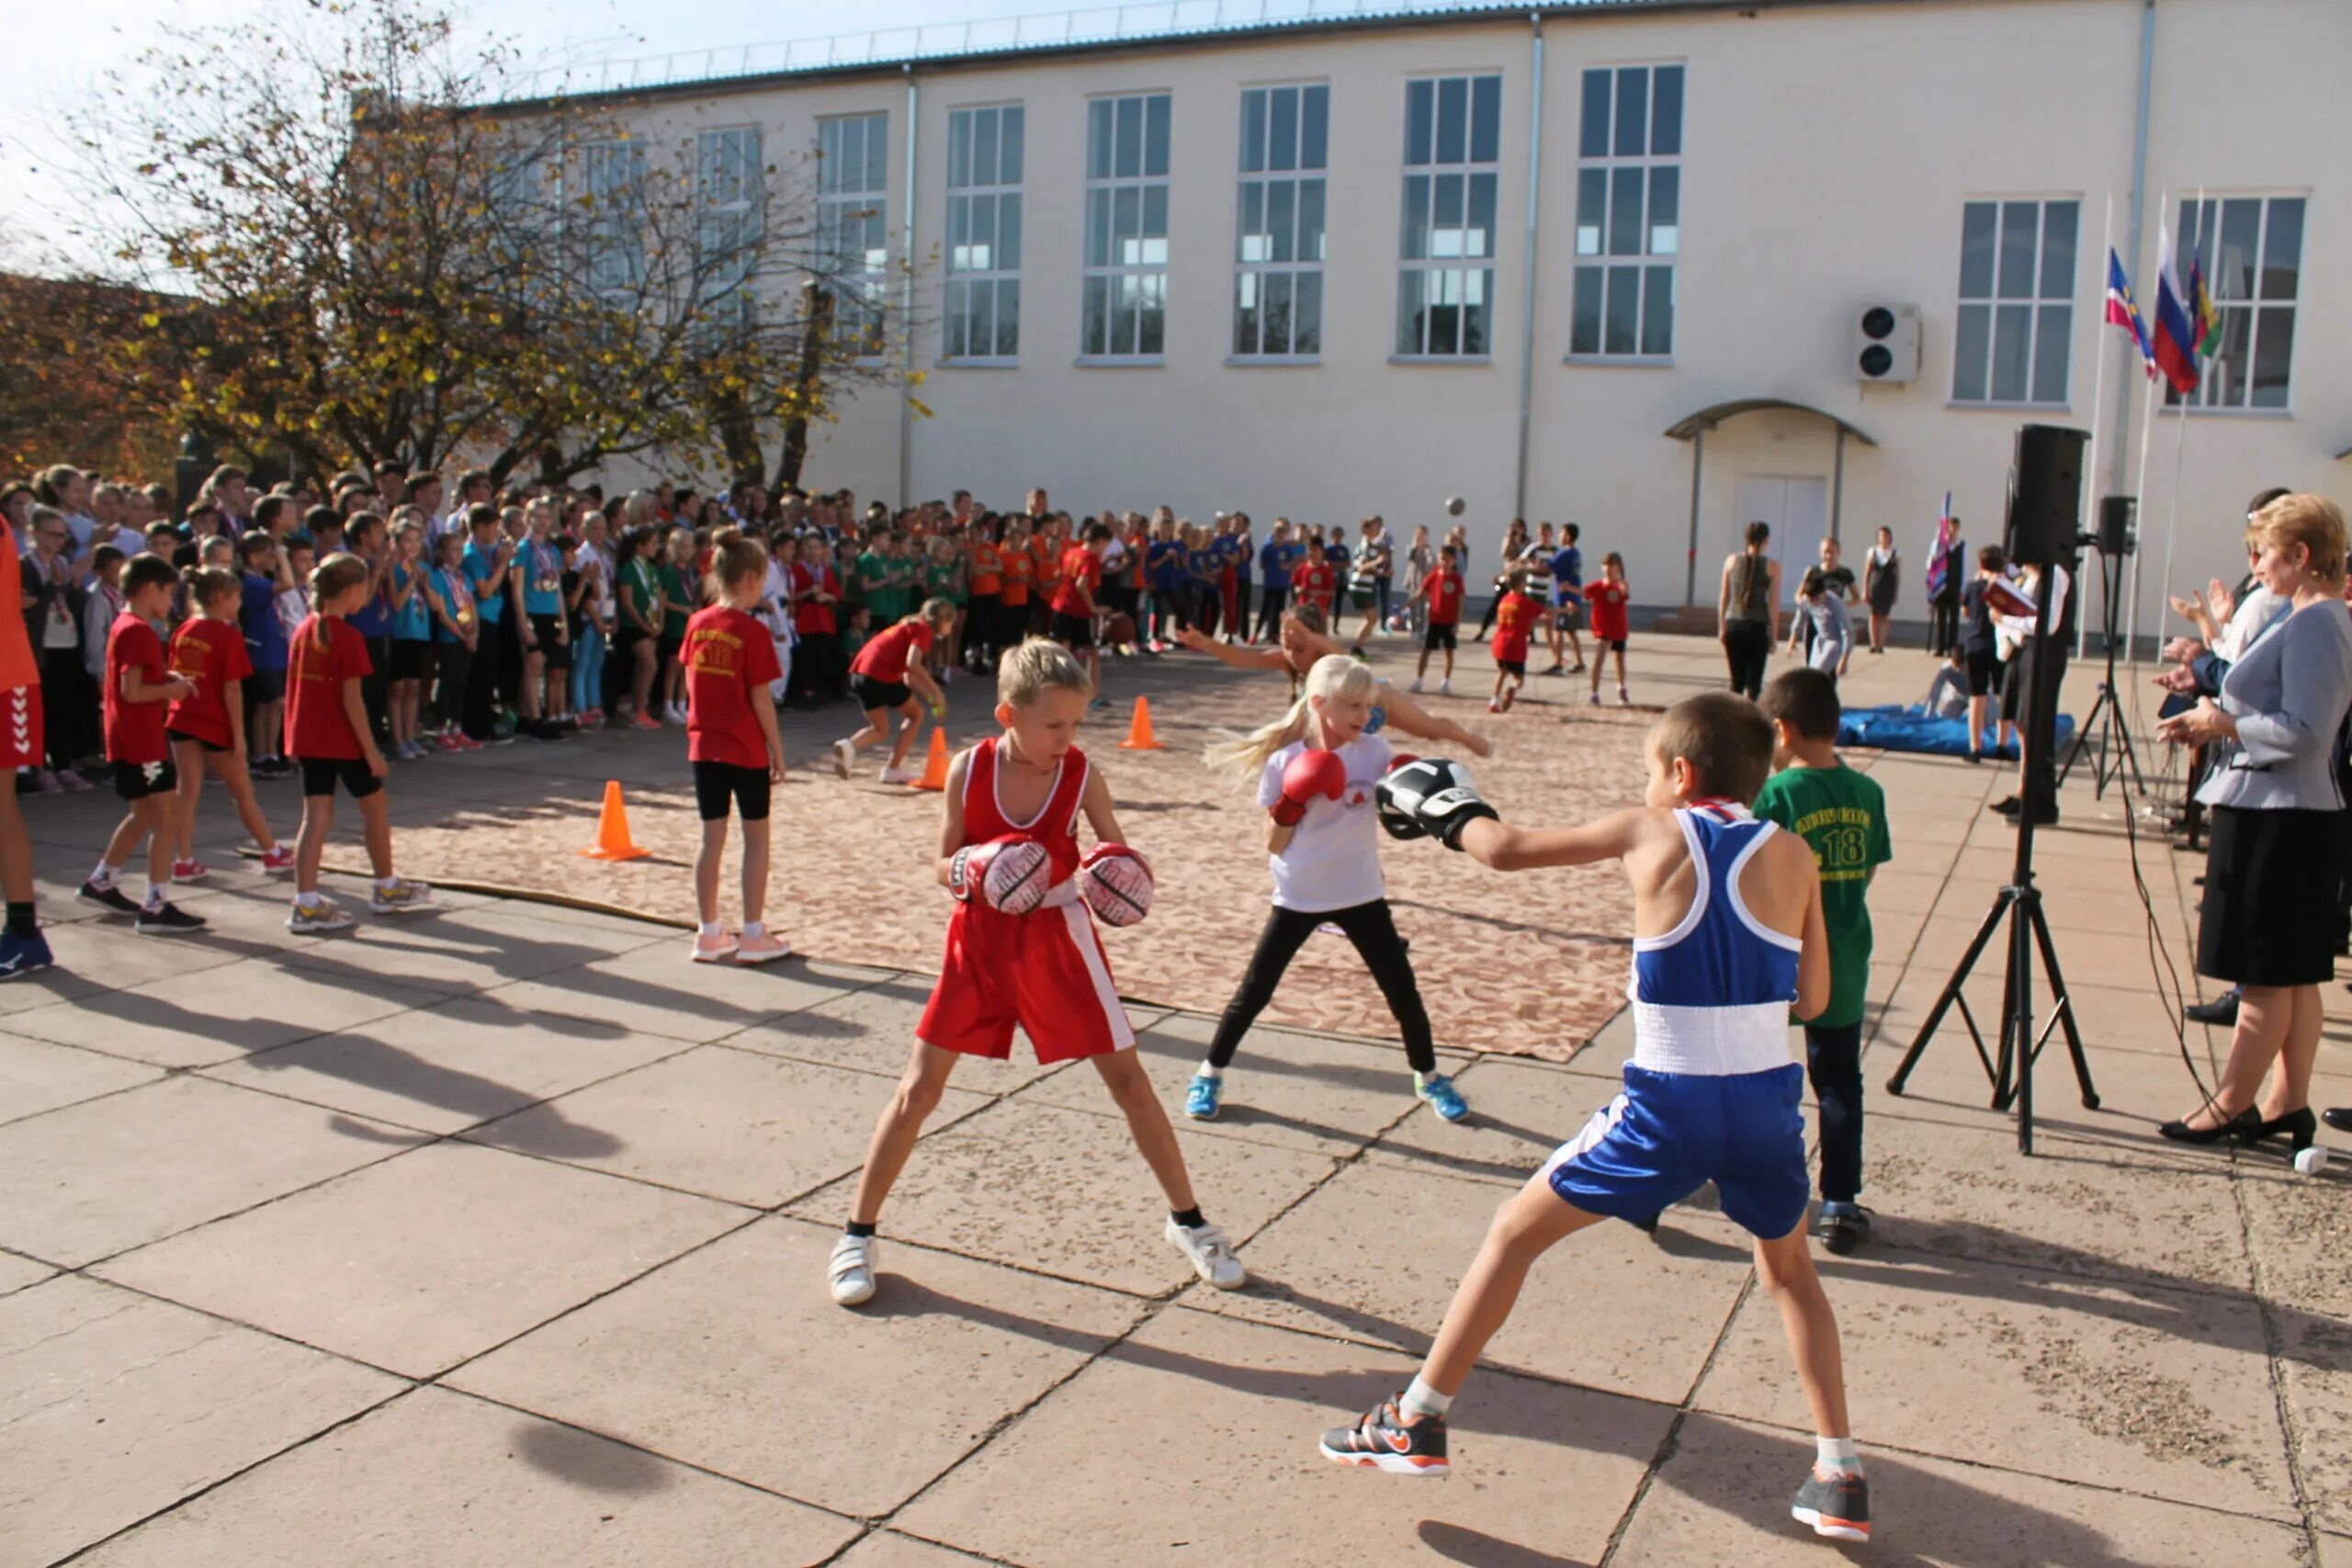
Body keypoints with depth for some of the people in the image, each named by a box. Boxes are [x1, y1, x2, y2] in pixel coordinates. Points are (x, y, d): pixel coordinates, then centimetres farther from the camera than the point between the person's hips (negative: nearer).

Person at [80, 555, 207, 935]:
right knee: (164, 818, -7)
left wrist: (167, 677, 8)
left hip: (128, 741, 10)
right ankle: (157, 907, -6)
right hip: (142, 742, -10)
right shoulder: (139, 632, -17)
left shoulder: (122, 626, 14)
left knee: (143, 816, 21)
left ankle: (100, 883, 32)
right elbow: (132, 691, -24)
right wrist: (171, 689, -10)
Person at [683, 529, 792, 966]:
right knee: (756, 836, 7)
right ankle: (753, 936, 10)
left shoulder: (698, 623, 2)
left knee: (712, 836, 11)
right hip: (746, 748, -5)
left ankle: (708, 934, 16)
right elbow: (760, 699, -13)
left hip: (704, 745, 5)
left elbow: (691, 683, 8)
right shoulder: (754, 632, -14)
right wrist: (777, 748, -5)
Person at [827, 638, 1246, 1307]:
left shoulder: (1081, 775, -11)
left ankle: (1189, 1222, 21)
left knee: (1130, 1084, 3)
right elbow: (943, 867, 0)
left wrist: (1116, 879, -26)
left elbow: (1122, 861, -4)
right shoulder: (968, 769, -10)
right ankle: (857, 1234, 18)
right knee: (918, 1088, 2)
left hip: (1057, 939, 0)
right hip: (979, 939, 1)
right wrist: (970, 869, -22)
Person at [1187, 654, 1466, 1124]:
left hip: (1359, 894, 2)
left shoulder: (1374, 753, -6)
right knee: (1254, 991, 3)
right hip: (1298, 898, -2)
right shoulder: (1282, 762, -12)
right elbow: (1273, 845, -8)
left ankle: (1429, 1079, 28)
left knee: (1402, 989, 6)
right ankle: (1209, 1075, 22)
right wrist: (1291, 805, -25)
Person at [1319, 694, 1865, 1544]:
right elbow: (1813, 997, 10)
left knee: (1515, 1231, 13)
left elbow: (1507, 850, 7)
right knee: (1790, 1272, 30)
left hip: (1669, 1107, -3)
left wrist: (1448, 810, 25)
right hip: (1767, 1104, 4)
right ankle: (1839, 1479, 25)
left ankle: (1417, 1421, 16)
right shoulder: (1792, 854, 4)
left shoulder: (1650, 832, -2)